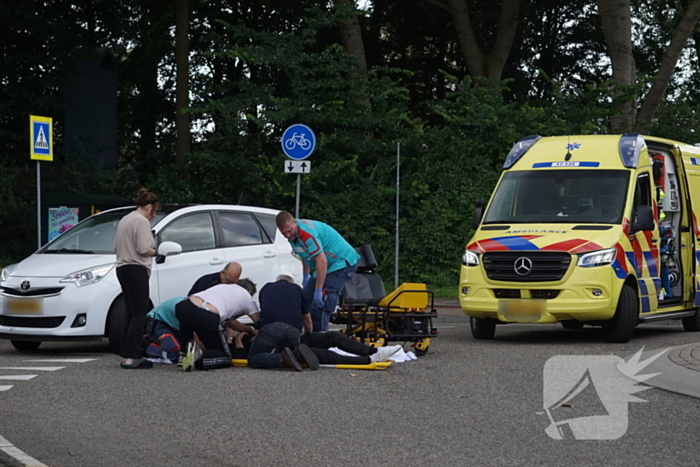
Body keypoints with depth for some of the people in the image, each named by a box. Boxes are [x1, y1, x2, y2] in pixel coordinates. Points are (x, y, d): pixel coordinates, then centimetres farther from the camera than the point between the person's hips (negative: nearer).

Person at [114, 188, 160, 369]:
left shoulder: (124, 220, 19)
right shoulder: (142, 221, -11)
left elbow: (116, 246, 20)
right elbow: (144, 250, -18)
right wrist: (155, 251, 1)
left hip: (122, 268, 10)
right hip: (136, 270, -10)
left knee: (132, 314, 12)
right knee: (139, 314, -11)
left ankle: (126, 355, 10)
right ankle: (130, 357, -17)